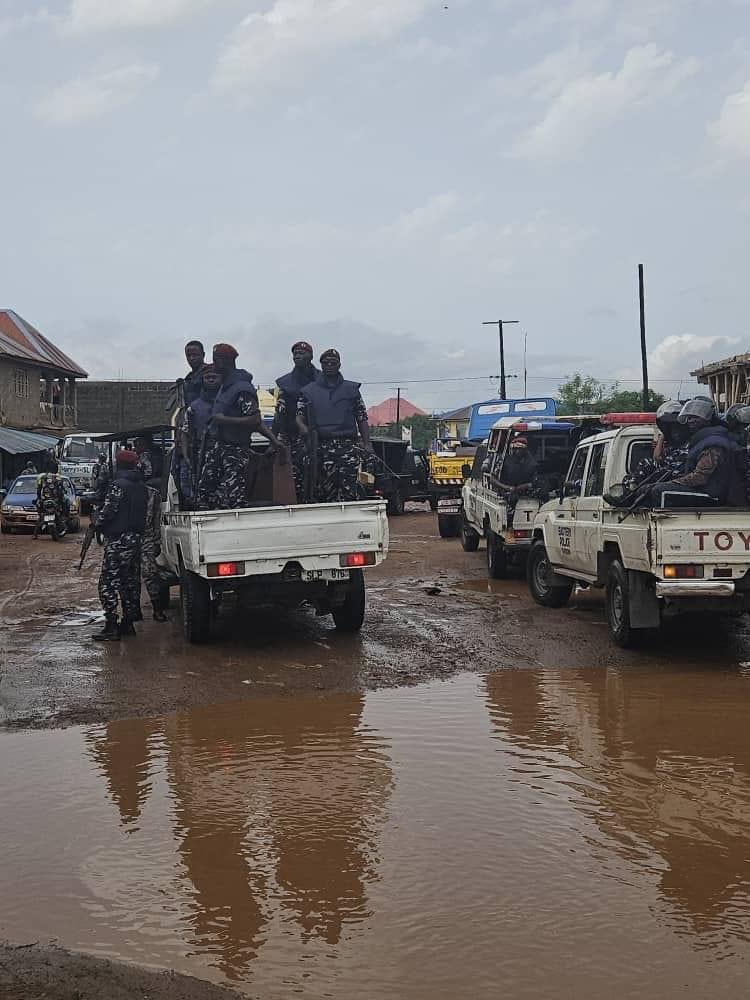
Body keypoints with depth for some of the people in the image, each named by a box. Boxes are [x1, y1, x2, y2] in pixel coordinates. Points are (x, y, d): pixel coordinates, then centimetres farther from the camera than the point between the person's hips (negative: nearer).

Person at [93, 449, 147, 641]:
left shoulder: (118, 485, -13)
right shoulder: (141, 485, 12)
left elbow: (108, 510, -16)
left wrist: (99, 524, 1)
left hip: (118, 540, -8)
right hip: (137, 538, 8)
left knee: (109, 582, -5)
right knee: (130, 581, 15)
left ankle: (111, 627, -9)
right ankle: (128, 623, 19)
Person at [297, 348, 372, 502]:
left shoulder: (351, 389, 16)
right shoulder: (309, 390, 15)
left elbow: (362, 419, 14)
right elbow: (299, 416, 9)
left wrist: (367, 444, 3)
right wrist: (302, 427, -14)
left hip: (348, 447, 0)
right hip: (321, 447, 0)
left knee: (349, 492, -9)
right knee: (325, 492, -4)